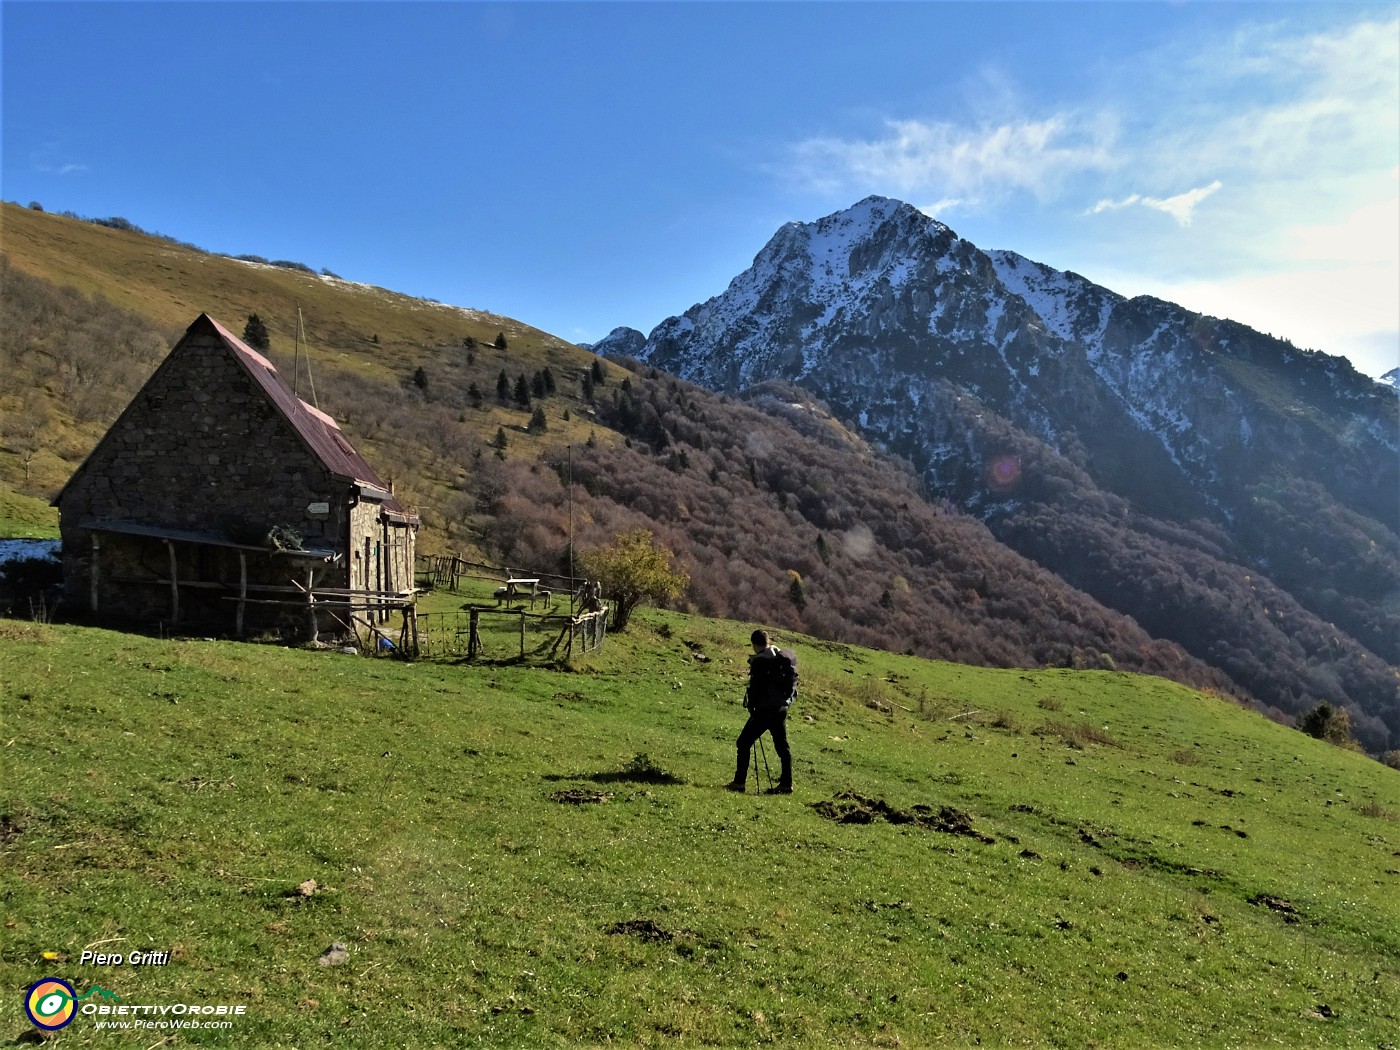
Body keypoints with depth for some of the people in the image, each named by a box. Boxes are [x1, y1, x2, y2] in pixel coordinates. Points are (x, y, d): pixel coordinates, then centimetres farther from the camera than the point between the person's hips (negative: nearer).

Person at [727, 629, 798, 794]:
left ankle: (739, 782, -1)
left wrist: (751, 706, -2)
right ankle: (786, 784, 16)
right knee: (782, 745, 14)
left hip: (765, 709, -7)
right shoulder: (784, 657, 9)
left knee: (744, 743, 1)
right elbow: (793, 681, 14)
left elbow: (755, 687, -13)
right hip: (782, 707, 7)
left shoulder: (759, 661, -13)